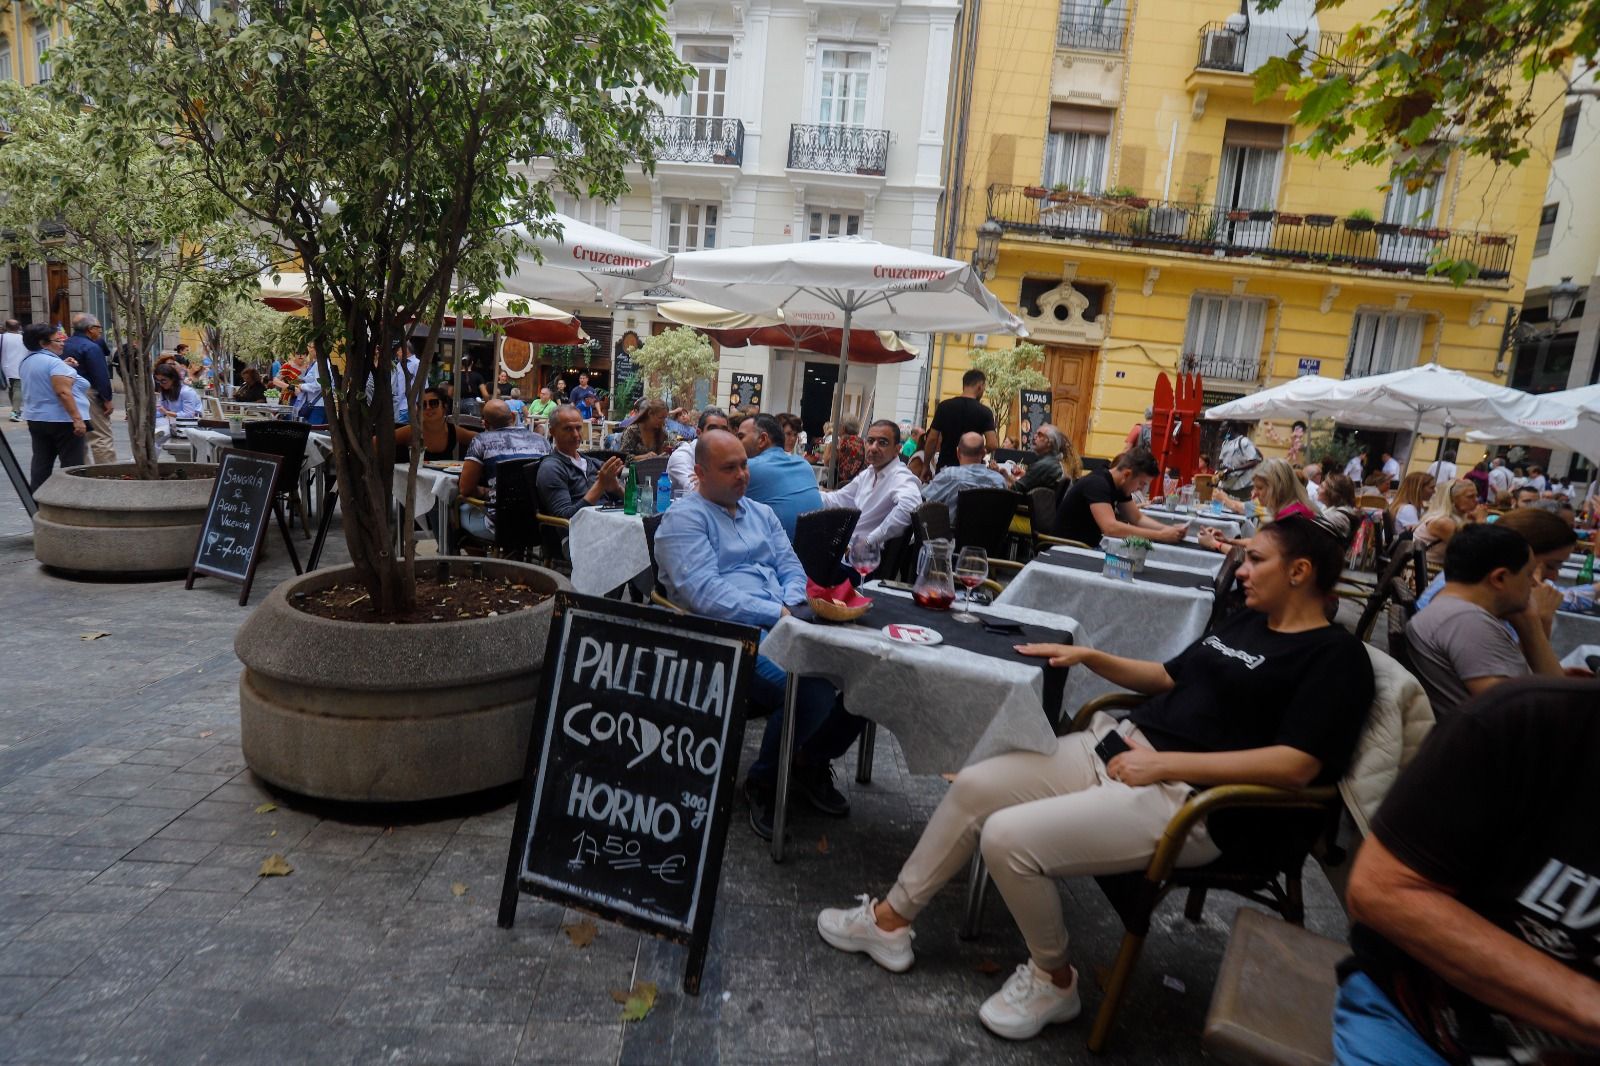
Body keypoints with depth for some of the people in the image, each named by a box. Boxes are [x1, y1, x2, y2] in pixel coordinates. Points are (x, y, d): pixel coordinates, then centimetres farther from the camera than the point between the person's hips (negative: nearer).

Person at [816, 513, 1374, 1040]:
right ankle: (890, 919, 13)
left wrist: (1164, 763, -21)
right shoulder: (1246, 621, 17)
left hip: (1187, 796, -8)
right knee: (972, 786, -2)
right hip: (1118, 745, 9)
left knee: (1008, 838, -22)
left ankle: (1053, 978, 6)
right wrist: (1087, 656, 15)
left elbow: (1296, 764, -20)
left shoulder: (1336, 657, -8)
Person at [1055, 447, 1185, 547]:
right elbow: (1111, 527, -35)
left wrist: (1168, 529, -7)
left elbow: (1138, 519, 11)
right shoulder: (1097, 484, -23)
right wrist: (1160, 535, -31)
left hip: (1090, 546, 9)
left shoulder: (1120, 486, 4)